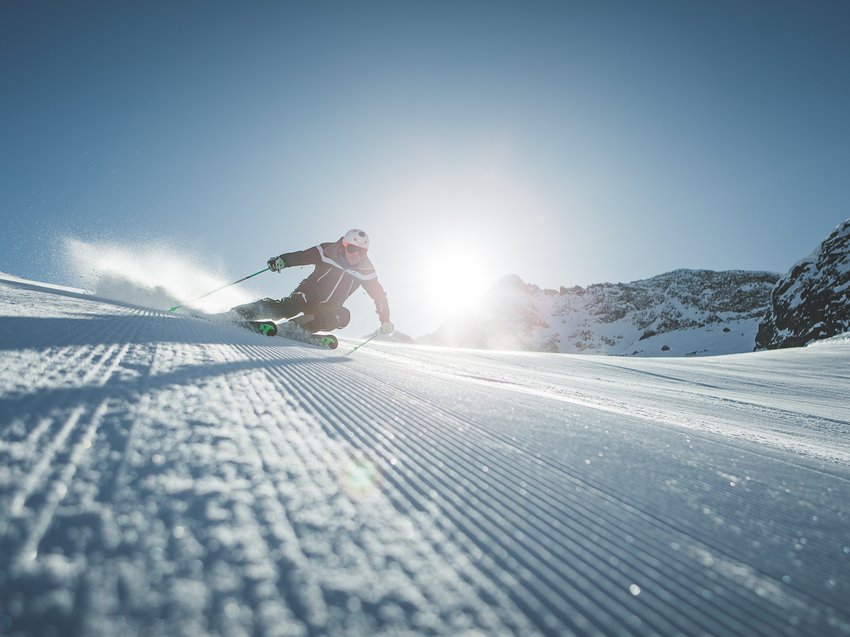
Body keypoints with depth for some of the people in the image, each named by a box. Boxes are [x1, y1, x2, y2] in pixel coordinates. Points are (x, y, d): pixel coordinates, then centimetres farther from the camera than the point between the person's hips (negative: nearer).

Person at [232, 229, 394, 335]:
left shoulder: (366, 270, -5)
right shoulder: (327, 252, -10)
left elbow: (378, 293, 0)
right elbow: (303, 256, -14)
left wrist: (385, 319, -5)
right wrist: (282, 260, -31)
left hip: (329, 307, 3)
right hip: (309, 293, -2)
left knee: (343, 317, -29)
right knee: (290, 306, -30)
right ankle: (239, 312, -22)